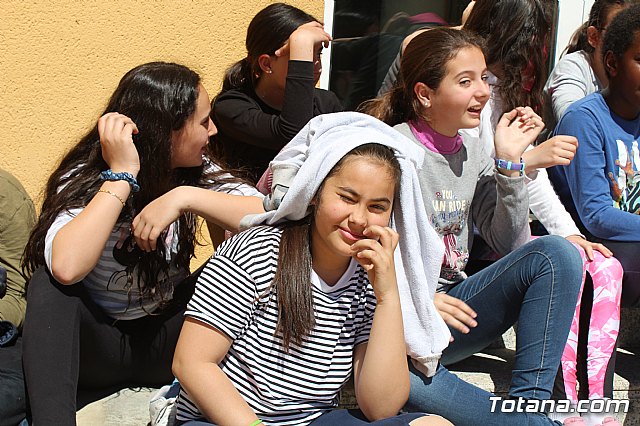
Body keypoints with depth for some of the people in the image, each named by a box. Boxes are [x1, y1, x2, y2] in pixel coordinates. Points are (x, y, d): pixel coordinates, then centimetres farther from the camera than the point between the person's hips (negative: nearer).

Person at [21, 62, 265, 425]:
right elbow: (67, 268, -37)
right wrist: (121, 176, -32)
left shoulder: (197, 173, -4)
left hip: (167, 342, 3)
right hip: (96, 346, -2)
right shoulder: (83, 181, -16)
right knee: (51, 283, -31)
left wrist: (187, 197, -30)